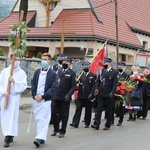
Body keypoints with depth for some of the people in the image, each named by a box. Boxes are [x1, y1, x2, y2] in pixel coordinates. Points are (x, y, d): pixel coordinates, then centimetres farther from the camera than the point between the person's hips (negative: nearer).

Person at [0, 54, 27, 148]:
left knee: (12, 116, -8)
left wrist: (14, 82, -20)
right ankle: (10, 136, 23)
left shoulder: (22, 73, 2)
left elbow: (24, 85, -7)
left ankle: (8, 138, -10)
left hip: (14, 97, -3)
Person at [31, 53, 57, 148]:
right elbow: (33, 84, 10)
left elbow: (52, 88, -8)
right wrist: (34, 95, -5)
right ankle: (41, 136, 17)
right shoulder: (37, 72, 10)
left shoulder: (53, 74, -3)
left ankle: (40, 138, -13)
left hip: (46, 100, -5)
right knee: (37, 118, 9)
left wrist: (42, 96, -14)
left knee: (43, 119, -9)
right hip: (36, 99, 5)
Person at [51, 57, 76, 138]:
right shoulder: (59, 71, 11)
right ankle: (56, 129, 23)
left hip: (65, 98, -4)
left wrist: (68, 95, -19)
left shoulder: (72, 73, -3)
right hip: (56, 96, 4)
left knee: (63, 115, 4)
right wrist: (53, 93, 6)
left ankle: (62, 131, 16)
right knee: (54, 113, 6)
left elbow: (73, 86, -7)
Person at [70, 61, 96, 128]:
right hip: (80, 95, 2)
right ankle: (75, 123, -4)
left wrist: (91, 94, -13)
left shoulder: (93, 76, 2)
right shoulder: (80, 75, 11)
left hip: (88, 96, -2)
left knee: (88, 110, 6)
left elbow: (94, 86, -4)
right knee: (78, 109, -3)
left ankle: (87, 123, 16)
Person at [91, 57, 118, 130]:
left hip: (108, 94, -3)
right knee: (99, 109, -2)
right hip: (101, 93, 3)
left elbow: (115, 83, -8)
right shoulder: (101, 71, 9)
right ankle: (96, 124, -5)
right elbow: (98, 81, 10)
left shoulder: (114, 72, -3)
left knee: (108, 110, 7)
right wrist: (96, 89, -5)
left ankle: (107, 125, 15)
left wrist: (112, 92, -16)